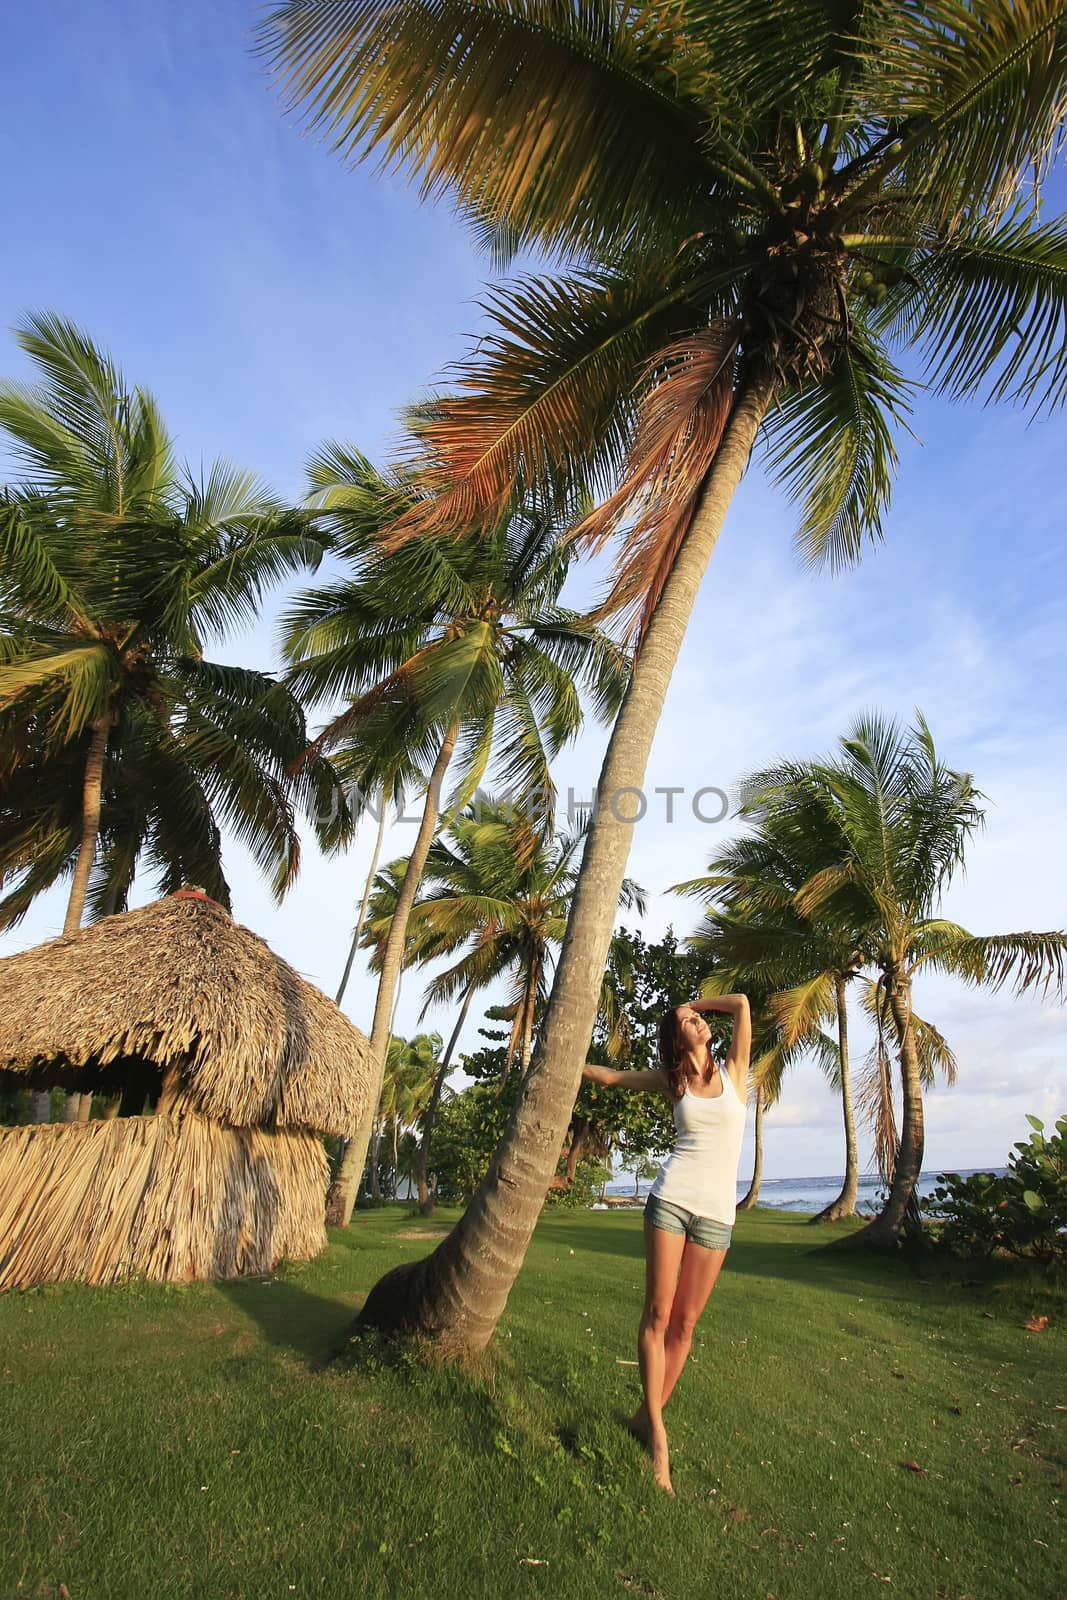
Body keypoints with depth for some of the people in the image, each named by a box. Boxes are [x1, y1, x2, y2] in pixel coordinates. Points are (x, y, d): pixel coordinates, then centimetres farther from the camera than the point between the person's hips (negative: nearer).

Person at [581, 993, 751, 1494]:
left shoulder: (733, 1070, 5)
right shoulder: (671, 1081, 7)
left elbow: (741, 1002, -4)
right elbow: (612, 1077, 19)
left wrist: (695, 1001, 9)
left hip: (716, 1212, 0)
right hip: (671, 1198, 0)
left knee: (686, 1322, 5)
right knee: (658, 1312, -2)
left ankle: (649, 1416, 17)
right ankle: (656, 1431, 8)